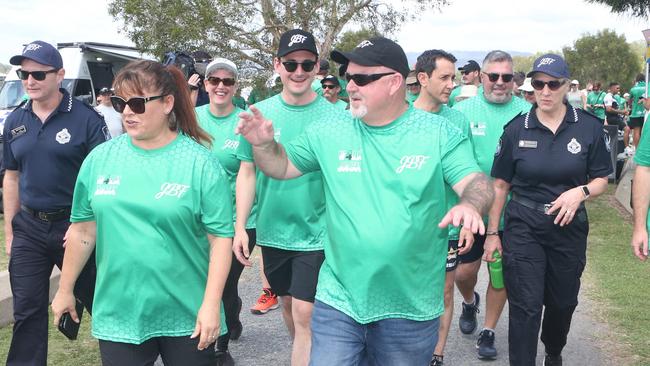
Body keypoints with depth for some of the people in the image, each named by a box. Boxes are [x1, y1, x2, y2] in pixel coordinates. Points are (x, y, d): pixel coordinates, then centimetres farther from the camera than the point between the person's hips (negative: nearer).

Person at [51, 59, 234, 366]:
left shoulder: (200, 162, -9)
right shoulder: (101, 158, 1)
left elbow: (220, 237, -10)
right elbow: (83, 229, 9)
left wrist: (211, 305, -15)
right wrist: (65, 290, 13)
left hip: (187, 316, -2)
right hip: (117, 316, 3)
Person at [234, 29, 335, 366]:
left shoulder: (333, 117, -8)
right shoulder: (258, 113, -1)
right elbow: (247, 173, 4)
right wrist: (240, 227, -1)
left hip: (316, 234, -3)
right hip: (272, 232, 4)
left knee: (304, 315, -7)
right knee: (287, 303, 20)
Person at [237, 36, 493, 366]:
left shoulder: (439, 132, -5)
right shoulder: (330, 128, 2)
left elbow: (477, 183, -8)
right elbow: (283, 166, 11)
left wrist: (470, 205, -32)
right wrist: (264, 144, -11)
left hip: (411, 306, -1)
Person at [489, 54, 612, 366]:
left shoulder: (589, 127, -3)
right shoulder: (516, 129, -3)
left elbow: (602, 179, 4)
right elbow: (500, 185, 2)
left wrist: (581, 191, -19)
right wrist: (492, 233, 2)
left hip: (569, 228, 2)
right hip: (523, 229, -1)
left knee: (563, 302, 18)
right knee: (525, 307, -5)